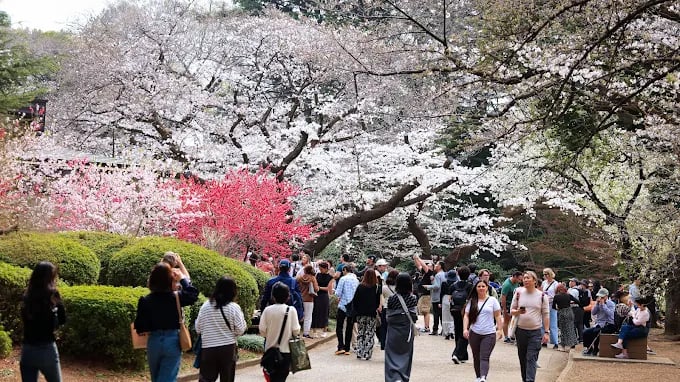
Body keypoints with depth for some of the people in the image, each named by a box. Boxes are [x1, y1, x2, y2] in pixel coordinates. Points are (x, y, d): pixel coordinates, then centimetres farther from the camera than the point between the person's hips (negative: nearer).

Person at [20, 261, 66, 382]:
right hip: (46, 350, -4)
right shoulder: (51, 295, -11)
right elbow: (62, 320, -6)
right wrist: (58, 302, 0)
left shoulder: (27, 297, 4)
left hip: (27, 350, 4)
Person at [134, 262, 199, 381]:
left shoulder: (145, 300, -7)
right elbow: (193, 294, 10)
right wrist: (182, 278, 17)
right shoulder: (176, 297, -9)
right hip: (172, 342, -2)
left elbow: (140, 328, -5)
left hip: (154, 342, 2)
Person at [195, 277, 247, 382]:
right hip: (228, 349, -2)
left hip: (208, 348, 2)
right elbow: (240, 330, -7)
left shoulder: (205, 306, -2)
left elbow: (198, 329, 5)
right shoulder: (234, 307, -9)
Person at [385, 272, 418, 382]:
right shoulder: (413, 298, -5)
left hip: (394, 330, -3)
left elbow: (388, 316, -4)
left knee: (392, 356, 2)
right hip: (408, 330, 3)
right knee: (406, 356, 16)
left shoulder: (392, 299, -12)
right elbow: (415, 316, 1)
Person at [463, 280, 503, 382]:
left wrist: (500, 330, -3)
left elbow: (498, 316, 4)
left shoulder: (492, 300, 3)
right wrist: (465, 329, -8)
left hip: (489, 334, -3)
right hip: (474, 334, 3)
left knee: (484, 358, -13)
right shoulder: (472, 301, 7)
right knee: (476, 358, 9)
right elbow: (466, 316, 4)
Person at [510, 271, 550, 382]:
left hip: (535, 332, -3)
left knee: (531, 358, -10)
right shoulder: (518, 293, 4)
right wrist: (518, 311, -15)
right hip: (521, 330, 3)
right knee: (522, 358, 10)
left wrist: (547, 332, -3)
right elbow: (511, 310, 8)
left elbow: (546, 315, 2)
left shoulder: (542, 295, -1)